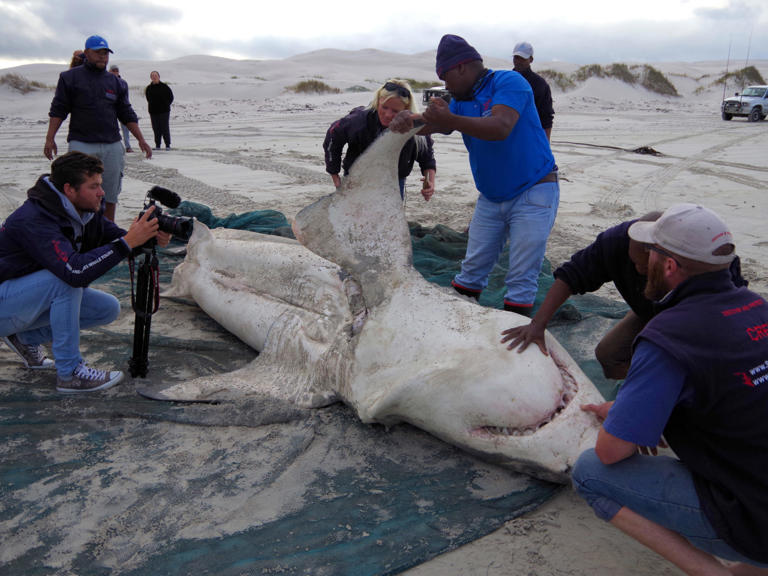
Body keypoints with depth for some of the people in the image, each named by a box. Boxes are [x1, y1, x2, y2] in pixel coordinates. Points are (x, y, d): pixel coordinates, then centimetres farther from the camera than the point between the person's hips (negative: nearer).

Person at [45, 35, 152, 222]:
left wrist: (141, 140, 8)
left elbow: (127, 114, 17)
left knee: (110, 196, 6)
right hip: (81, 144, -3)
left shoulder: (116, 82, 16)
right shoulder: (71, 77, 6)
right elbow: (58, 110, 4)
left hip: (112, 145, 4)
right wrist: (50, 139, -4)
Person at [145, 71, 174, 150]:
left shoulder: (164, 87, -1)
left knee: (165, 128, -4)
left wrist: (166, 105, 0)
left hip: (164, 111, -3)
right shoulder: (148, 88, 8)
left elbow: (171, 97, 6)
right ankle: (157, 145, 10)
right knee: (156, 129, 4)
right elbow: (148, 99, 20)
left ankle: (167, 145, 4)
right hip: (153, 112, 3)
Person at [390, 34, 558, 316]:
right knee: (472, 269, 10)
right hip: (491, 198, 7)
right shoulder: (462, 101, 11)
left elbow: (500, 128, -29)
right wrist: (408, 120, -24)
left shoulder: (508, 82, -13)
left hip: (533, 192, -7)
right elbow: (433, 125, -1)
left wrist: (450, 120, -37)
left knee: (521, 280, -5)